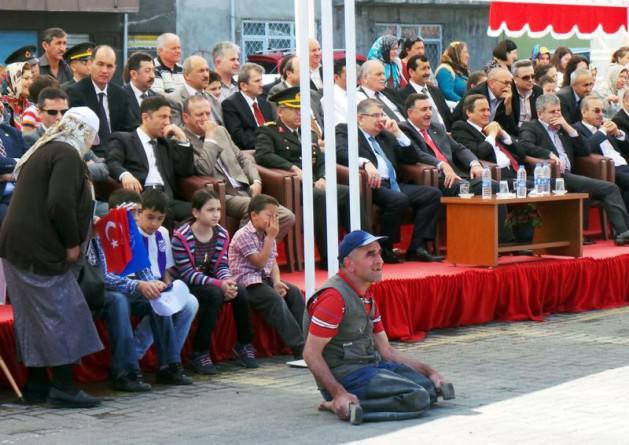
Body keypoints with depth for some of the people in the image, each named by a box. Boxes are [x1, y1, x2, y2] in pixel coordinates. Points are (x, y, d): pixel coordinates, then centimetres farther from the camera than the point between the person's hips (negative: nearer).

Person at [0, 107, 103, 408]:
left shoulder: (43, 151, 18)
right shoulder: (67, 156, -13)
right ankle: (63, 387, -6)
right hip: (40, 250, -10)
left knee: (33, 317, 14)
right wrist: (72, 243, -13)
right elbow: (60, 204, -23)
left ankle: (36, 384, 19)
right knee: (61, 314, -5)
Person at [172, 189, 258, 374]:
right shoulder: (181, 237, -19)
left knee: (240, 291, -21)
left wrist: (228, 281, -23)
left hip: (211, 284, 6)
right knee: (215, 294, -33)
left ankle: (244, 344, 0)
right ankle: (199, 352, -23)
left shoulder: (222, 234, 0)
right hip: (188, 287, -6)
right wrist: (219, 284, -28)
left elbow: (222, 266, 1)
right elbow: (187, 274, -21)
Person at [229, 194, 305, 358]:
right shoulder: (243, 236, -13)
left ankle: (304, 338, -13)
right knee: (276, 300, -28)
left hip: (264, 278, 9)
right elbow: (260, 262, -19)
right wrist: (271, 238, -17)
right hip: (246, 282, -9)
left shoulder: (267, 234, 13)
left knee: (294, 293, -11)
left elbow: (272, 263, 11)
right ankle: (299, 347, -30)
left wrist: (277, 282, -8)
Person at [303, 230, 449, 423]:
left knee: (431, 388, 2)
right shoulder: (335, 296, -16)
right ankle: (342, 406, -16)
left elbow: (386, 351, 18)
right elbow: (311, 353, -18)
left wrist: (428, 371, 8)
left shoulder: (367, 296, 16)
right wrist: (339, 393, -27)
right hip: (345, 373, -10)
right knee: (417, 398, -21)